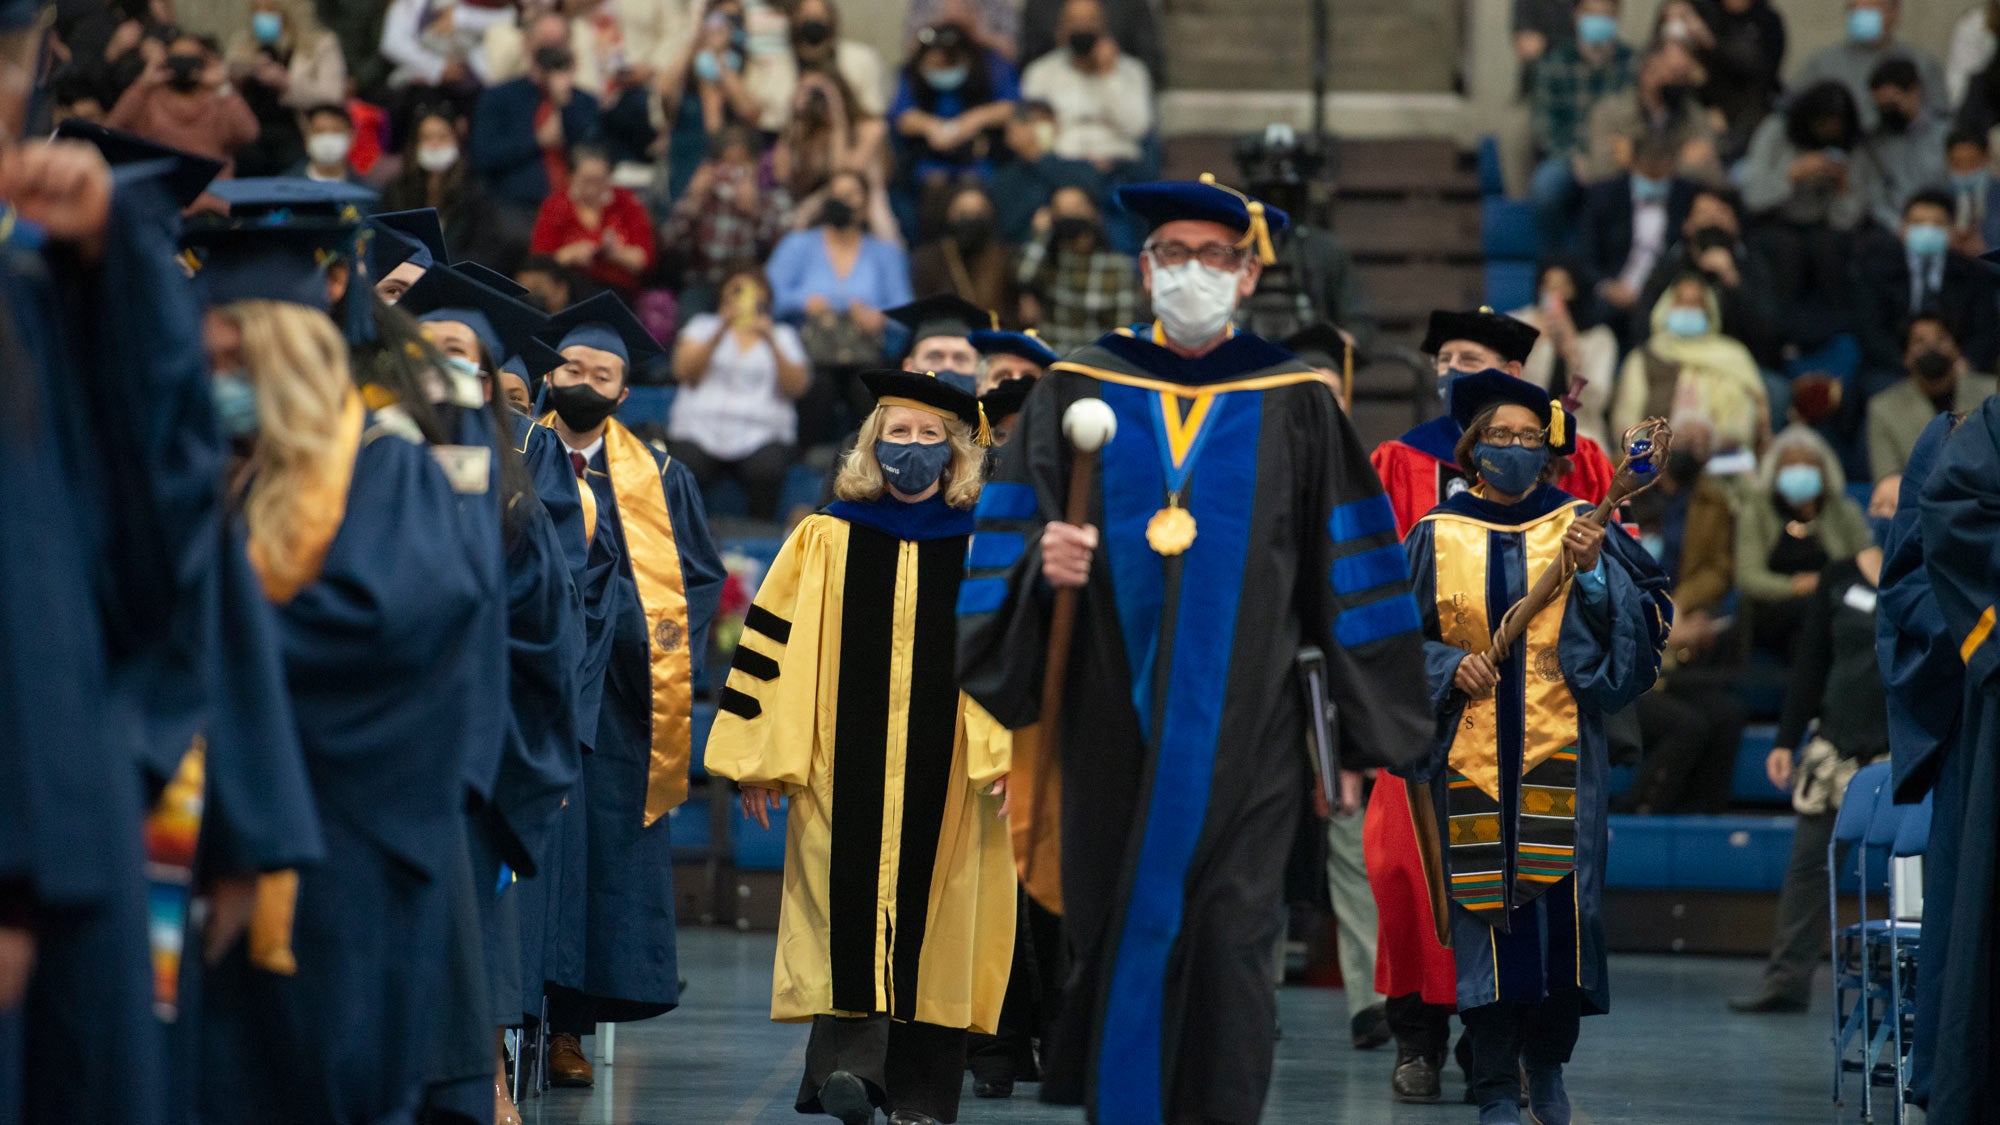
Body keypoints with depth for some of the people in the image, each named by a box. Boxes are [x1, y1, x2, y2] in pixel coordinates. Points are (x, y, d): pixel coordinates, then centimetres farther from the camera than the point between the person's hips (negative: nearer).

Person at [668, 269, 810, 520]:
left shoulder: (783, 335, 20)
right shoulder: (704, 326, 21)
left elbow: (796, 387, 4)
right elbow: (684, 372, 2)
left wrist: (772, 344, -9)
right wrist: (720, 333, -8)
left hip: (761, 434, 0)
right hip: (701, 428, 0)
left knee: (766, 472, -34)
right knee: (683, 470, -32)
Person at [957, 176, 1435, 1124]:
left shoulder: (1294, 405, 6)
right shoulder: (1078, 390, 8)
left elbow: (1349, 573, 7)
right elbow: (1009, 539, 7)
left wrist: (1362, 730, 4)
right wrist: (1045, 560, -17)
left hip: (1243, 723, -1)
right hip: (1114, 719, 1)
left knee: (1227, 945, -5)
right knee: (1117, 935, 2)